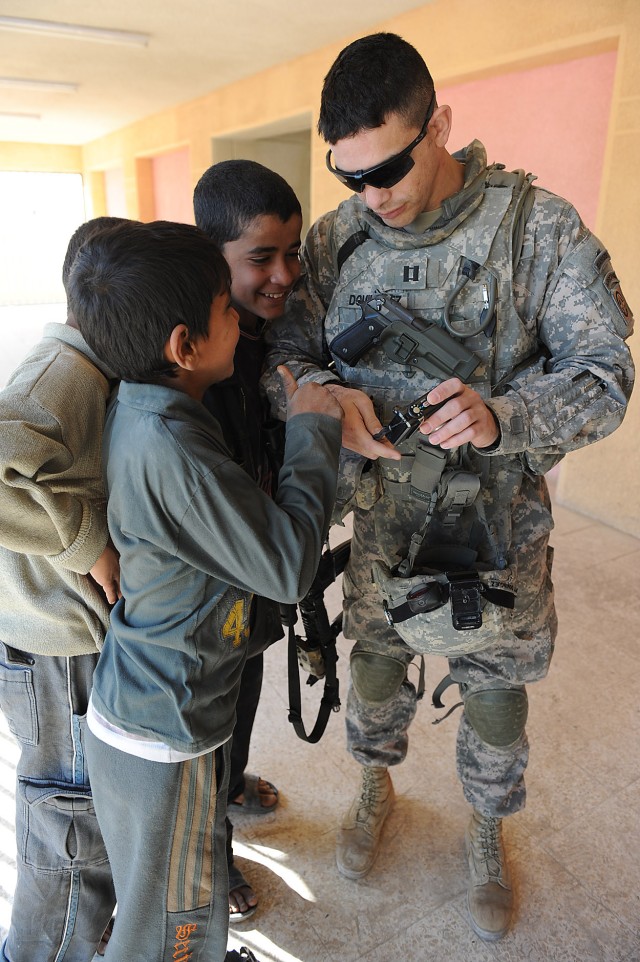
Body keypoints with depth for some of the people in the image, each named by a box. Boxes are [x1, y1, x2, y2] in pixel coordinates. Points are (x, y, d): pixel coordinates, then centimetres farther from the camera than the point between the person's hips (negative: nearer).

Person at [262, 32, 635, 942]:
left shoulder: (540, 227, -14)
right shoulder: (338, 236, -5)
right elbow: (279, 347, -2)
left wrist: (500, 416, -33)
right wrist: (324, 391, -26)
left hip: (498, 533, -2)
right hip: (382, 519, 3)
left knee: (497, 697, 18)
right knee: (375, 667, 23)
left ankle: (486, 830, 50)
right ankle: (376, 786, 56)